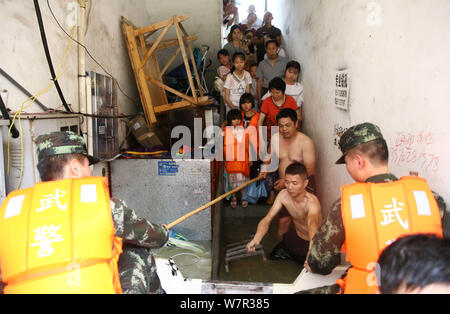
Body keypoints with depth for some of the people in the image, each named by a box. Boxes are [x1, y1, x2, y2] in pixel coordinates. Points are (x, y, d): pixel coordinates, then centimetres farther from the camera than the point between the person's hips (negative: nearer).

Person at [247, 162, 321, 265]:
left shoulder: (312, 201, -35)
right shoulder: (283, 195, -19)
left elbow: (312, 224, -55)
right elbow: (267, 219, -20)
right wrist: (256, 239, -41)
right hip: (294, 236, 5)